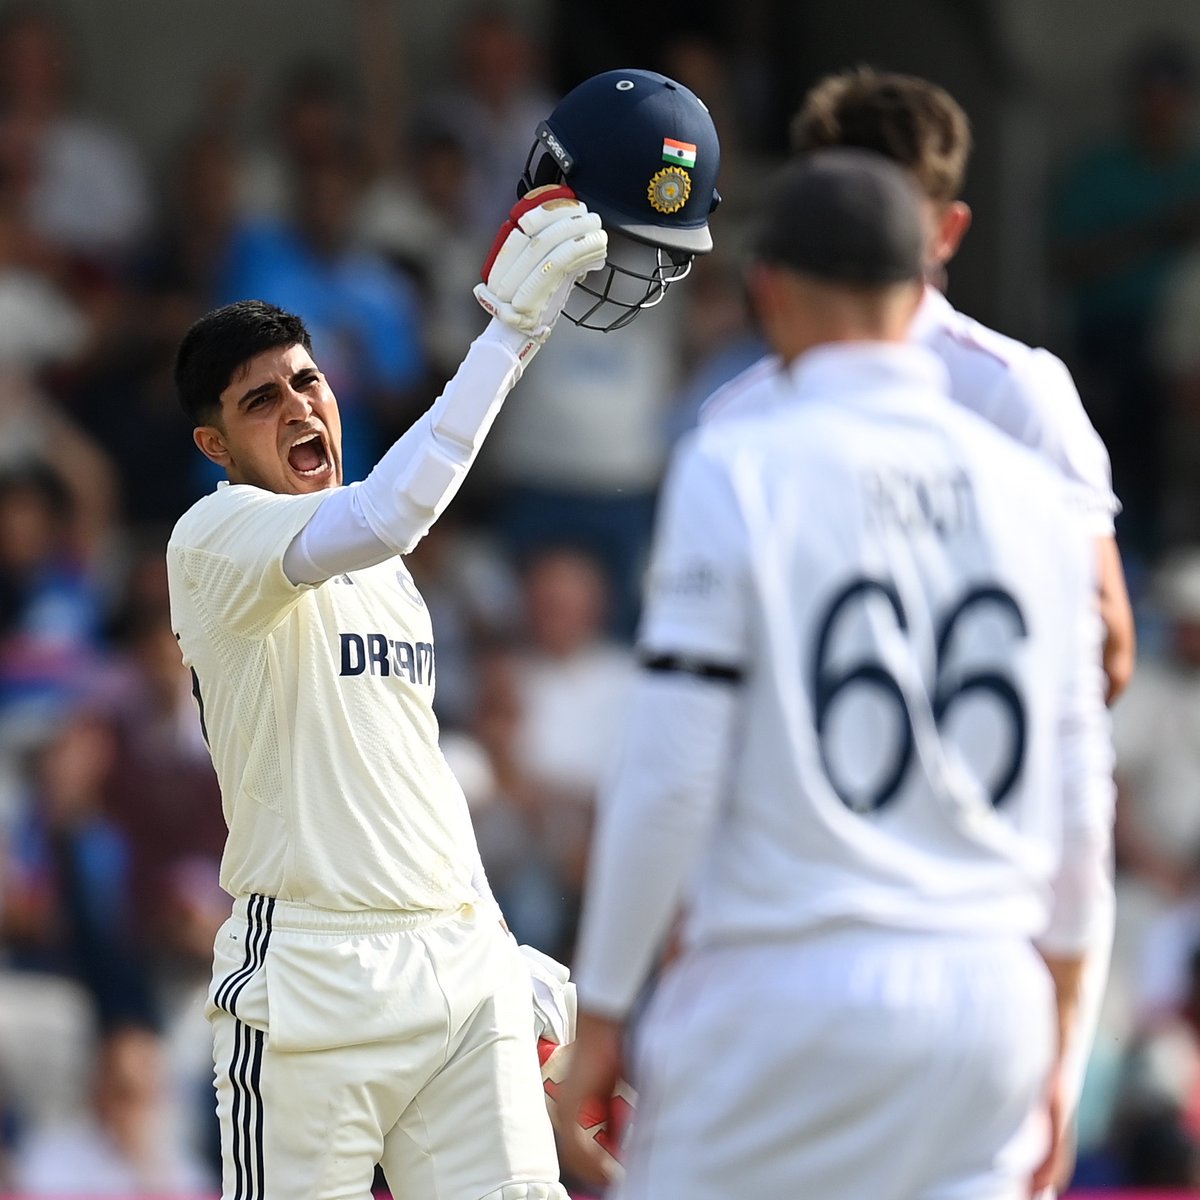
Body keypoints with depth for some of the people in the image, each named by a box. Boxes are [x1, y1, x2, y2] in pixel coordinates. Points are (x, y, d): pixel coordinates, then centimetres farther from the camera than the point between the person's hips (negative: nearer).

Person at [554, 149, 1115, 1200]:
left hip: (789, 987, -4)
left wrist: (599, 1015, 0)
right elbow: (1079, 807, 14)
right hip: (988, 996, 5)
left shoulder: (738, 471, -5)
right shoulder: (1035, 492, 10)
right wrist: (1054, 1053, 23)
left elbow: (671, 775, -8)